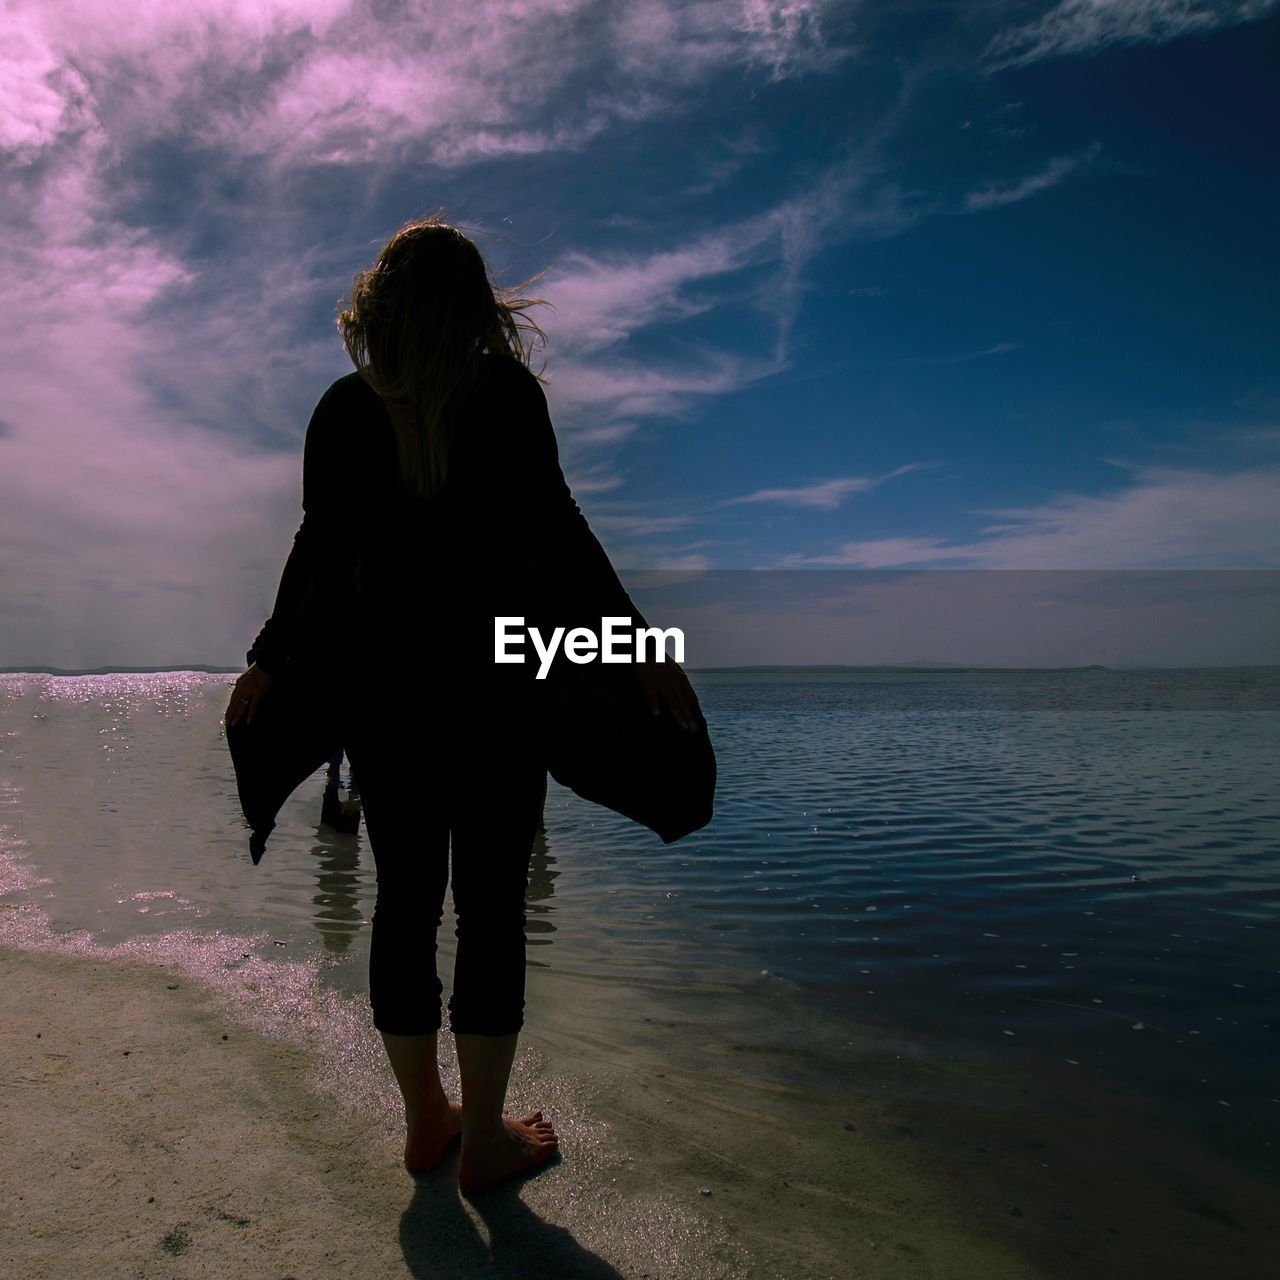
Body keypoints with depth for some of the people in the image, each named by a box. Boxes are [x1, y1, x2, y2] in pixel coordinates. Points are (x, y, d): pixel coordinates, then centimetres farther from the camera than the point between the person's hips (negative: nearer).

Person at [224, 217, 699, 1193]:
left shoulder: (345, 407, 7)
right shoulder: (507, 392, -2)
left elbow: (320, 547, 4)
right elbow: (553, 528, -11)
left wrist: (269, 662, 15)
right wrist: (638, 645, -10)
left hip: (383, 682, 4)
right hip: (495, 682, -3)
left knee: (406, 896, 11)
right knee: (491, 901, 4)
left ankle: (426, 1120, 27)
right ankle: (484, 1141, 16)